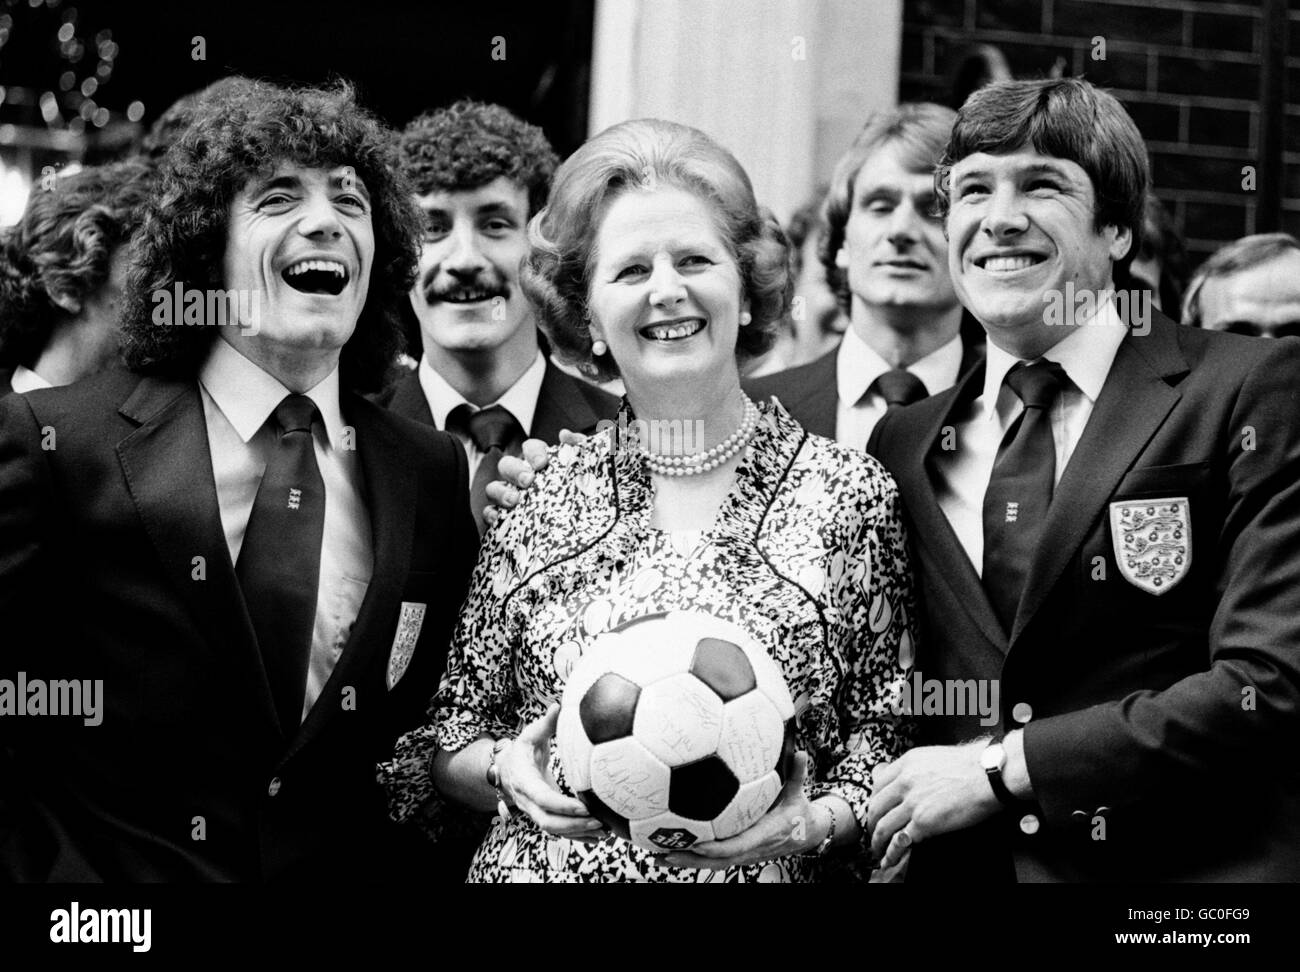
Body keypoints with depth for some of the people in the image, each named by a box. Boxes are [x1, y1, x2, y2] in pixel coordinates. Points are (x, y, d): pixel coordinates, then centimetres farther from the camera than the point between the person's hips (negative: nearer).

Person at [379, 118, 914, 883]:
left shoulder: (849, 494, -4)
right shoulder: (539, 496, 0)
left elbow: (887, 742, -3)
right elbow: (446, 733, 5)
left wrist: (811, 825, -19)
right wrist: (506, 769, -14)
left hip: (756, 873, -1)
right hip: (542, 862, 1)